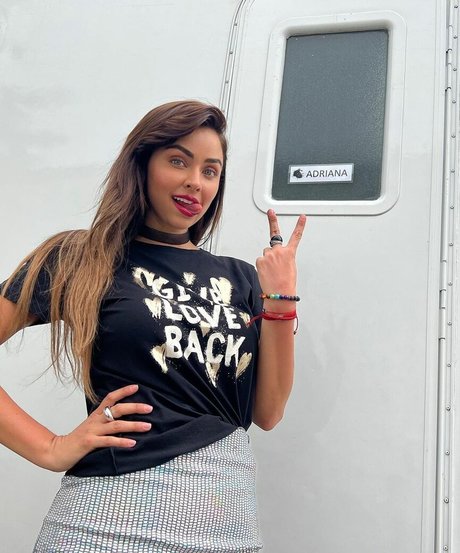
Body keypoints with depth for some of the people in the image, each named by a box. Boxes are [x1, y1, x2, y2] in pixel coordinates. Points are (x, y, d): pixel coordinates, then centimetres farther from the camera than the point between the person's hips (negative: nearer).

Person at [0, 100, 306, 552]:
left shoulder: (238, 277, 7)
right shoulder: (81, 259, -3)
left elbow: (267, 412, 3)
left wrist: (280, 301, -4)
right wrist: (50, 450, -12)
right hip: (117, 514, -4)